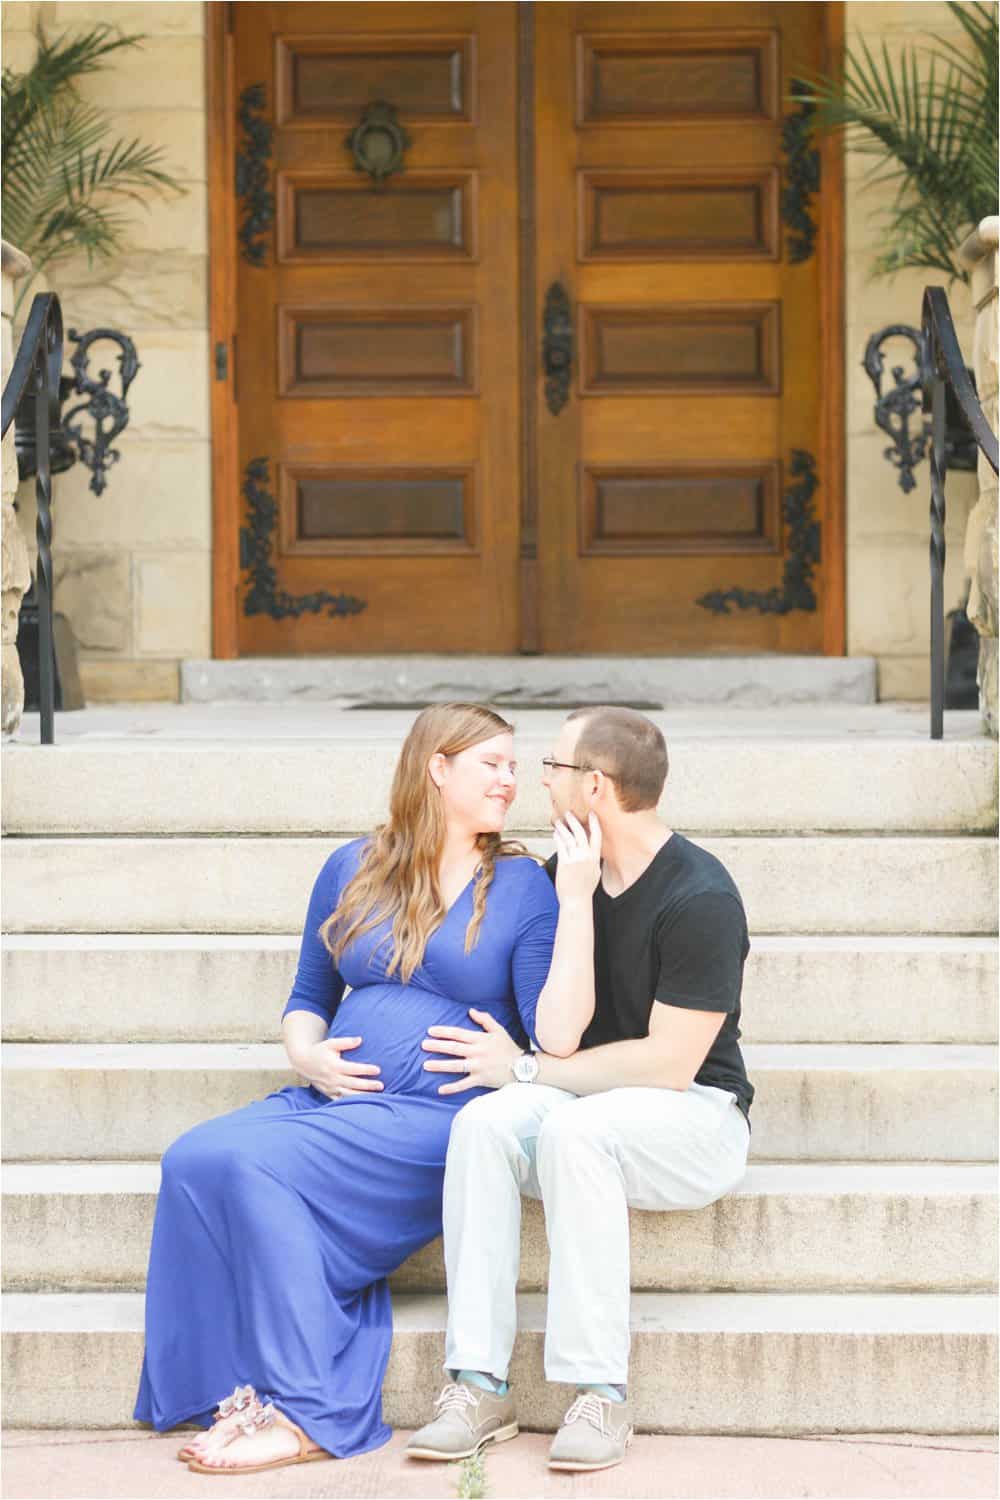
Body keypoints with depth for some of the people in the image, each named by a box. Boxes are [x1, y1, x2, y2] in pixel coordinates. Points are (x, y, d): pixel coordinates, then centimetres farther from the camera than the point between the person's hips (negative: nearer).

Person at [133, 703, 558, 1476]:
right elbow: (309, 999, 23)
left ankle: (306, 1415, -24)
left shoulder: (522, 886, 4)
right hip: (335, 1097, 5)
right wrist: (306, 1054, 4)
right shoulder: (352, 870, 16)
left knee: (252, 1161, -29)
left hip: (441, 1116, -5)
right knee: (192, 1159, -24)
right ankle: (247, 1391, -23)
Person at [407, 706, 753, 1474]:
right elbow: (560, 1033, -8)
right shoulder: (566, 873, 3)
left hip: (697, 1117, -5)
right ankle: (479, 1386, -28)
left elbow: (669, 1065, -18)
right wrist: (575, 901, -16)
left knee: (573, 1127, -36)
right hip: (593, 1103, 5)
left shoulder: (699, 898, -16)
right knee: (484, 1121, -26)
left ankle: (602, 1395, -31)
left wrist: (525, 1069, -11)